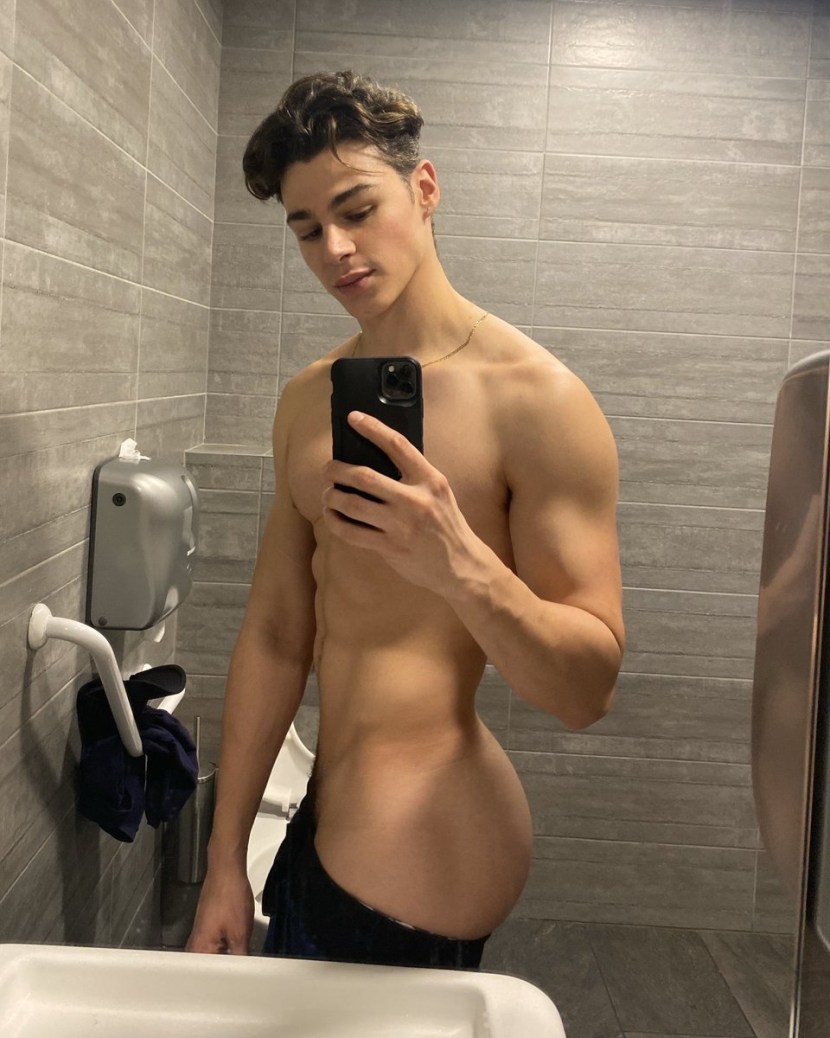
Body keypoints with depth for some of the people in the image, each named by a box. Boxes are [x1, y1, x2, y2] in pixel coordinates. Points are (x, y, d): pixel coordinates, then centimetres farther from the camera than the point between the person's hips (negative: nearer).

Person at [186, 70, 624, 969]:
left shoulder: (535, 400, -16)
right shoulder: (307, 402, 5)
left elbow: (587, 690, -17)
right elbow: (275, 634, 6)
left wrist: (462, 566, -35)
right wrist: (225, 860, 7)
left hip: (424, 854, -6)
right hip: (324, 826, 7)